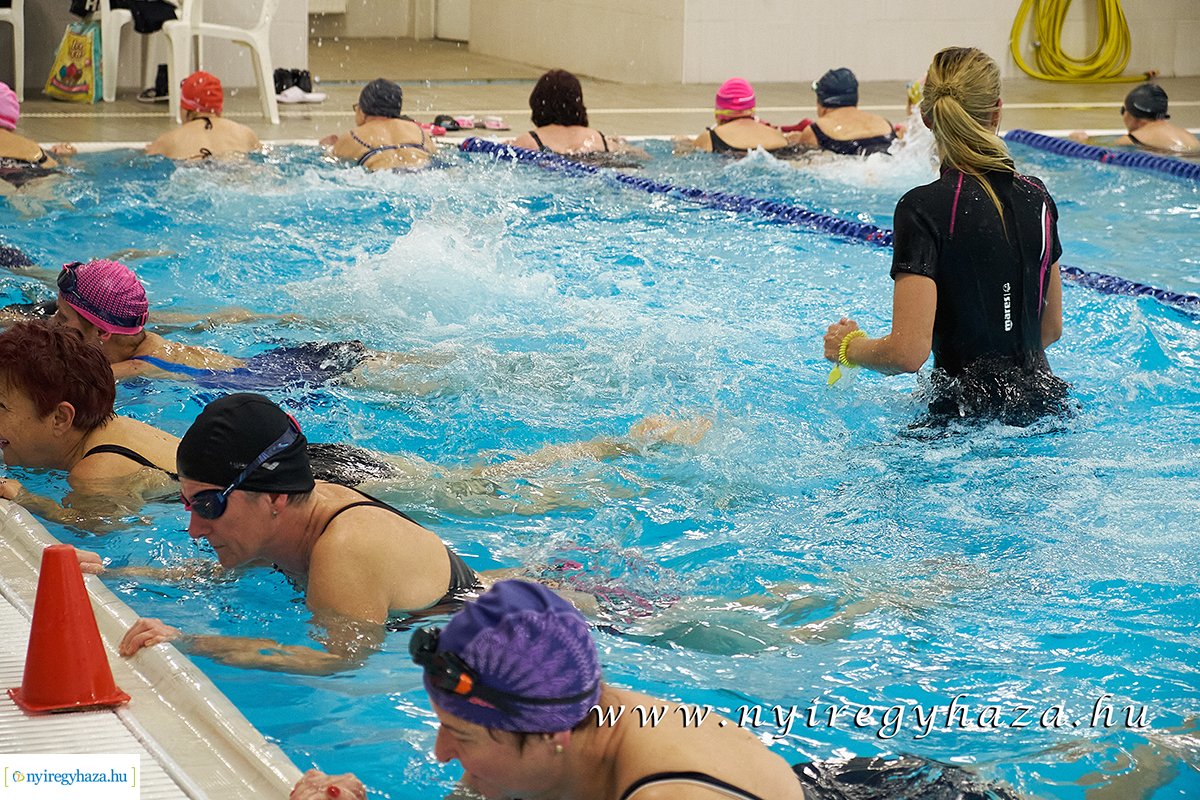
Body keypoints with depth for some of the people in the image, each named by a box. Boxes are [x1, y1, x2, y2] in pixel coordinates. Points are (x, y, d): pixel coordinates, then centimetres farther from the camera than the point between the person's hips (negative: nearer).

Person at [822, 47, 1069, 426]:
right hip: (1043, 405, 7)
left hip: (971, 416, -7)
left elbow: (907, 353, -19)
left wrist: (847, 347, 2)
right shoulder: (1036, 197, 7)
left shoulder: (925, 208, -13)